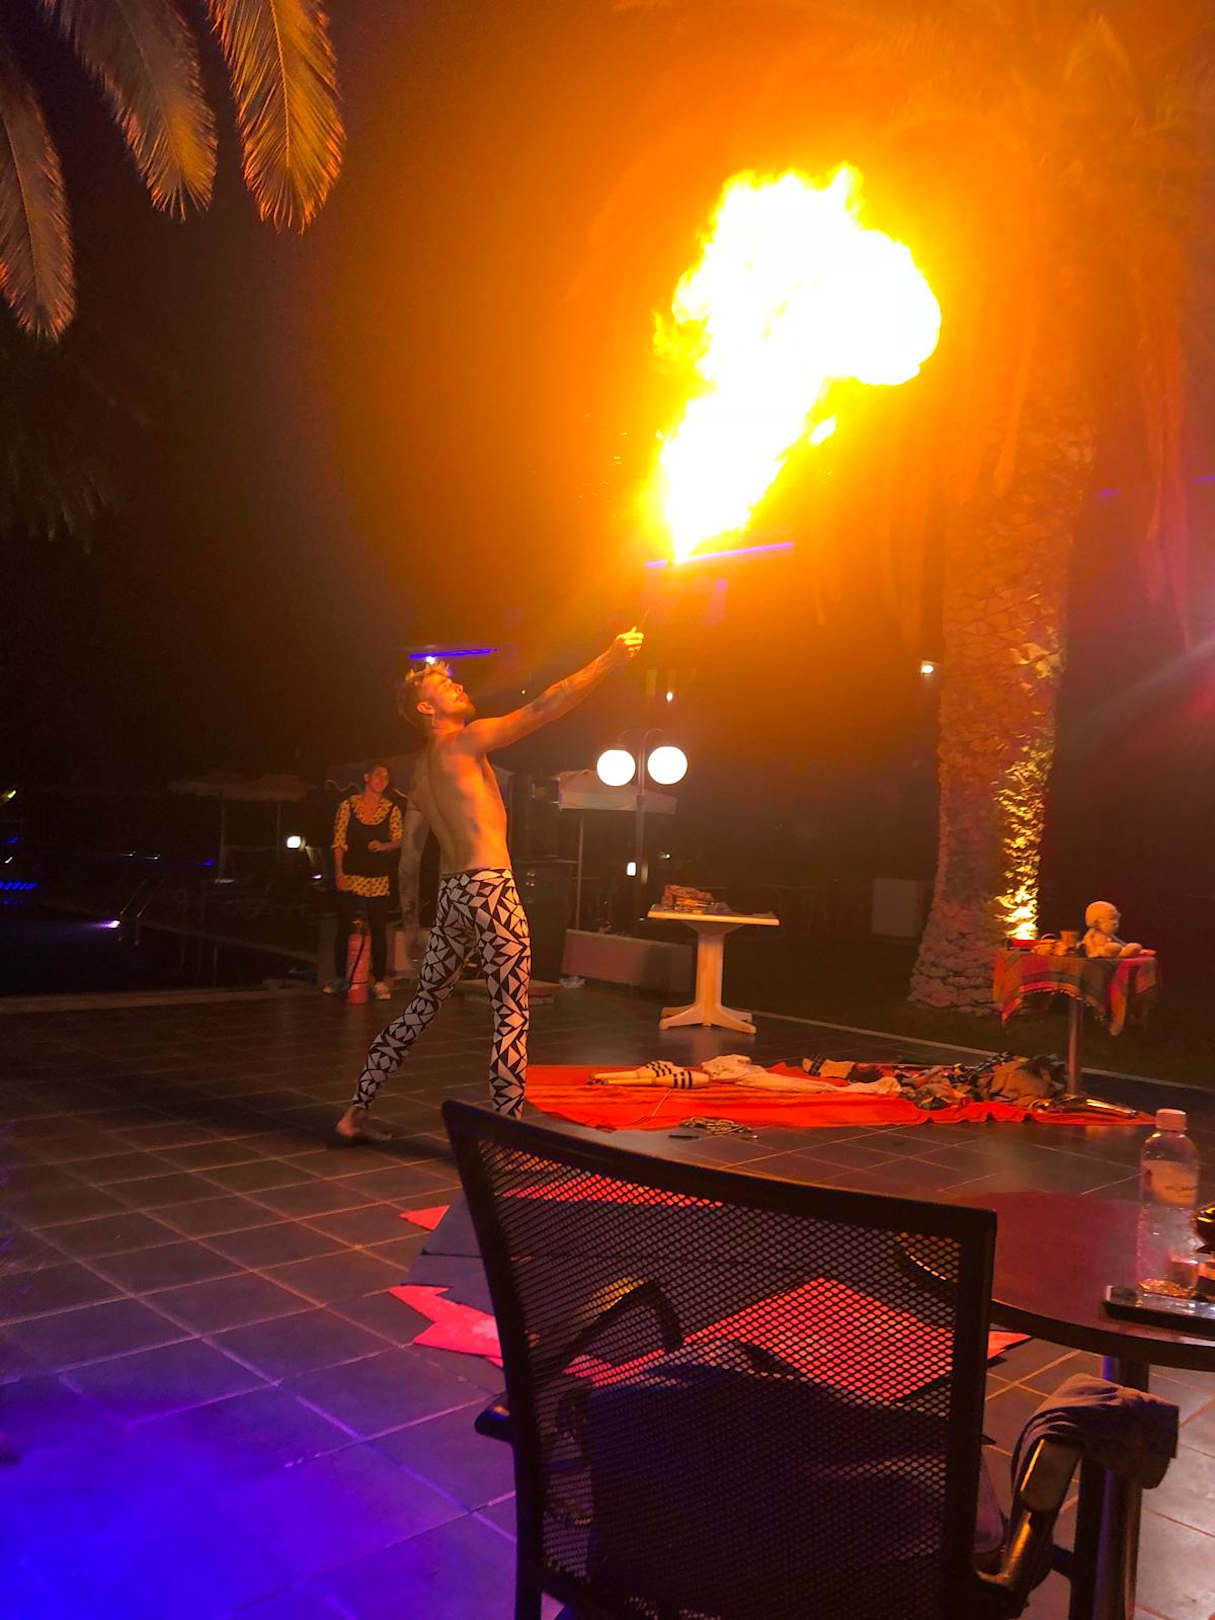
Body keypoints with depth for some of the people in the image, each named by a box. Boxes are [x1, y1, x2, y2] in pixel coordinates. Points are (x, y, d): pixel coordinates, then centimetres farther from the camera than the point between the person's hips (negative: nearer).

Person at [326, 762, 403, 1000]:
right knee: (344, 927, 3)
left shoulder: (392, 809, 5)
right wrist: (338, 871, -6)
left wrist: (384, 846, -14)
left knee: (378, 929, -3)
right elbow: (338, 841, 1)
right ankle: (339, 978, 16)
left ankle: (379, 981, 3)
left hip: (378, 879, 1)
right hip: (350, 877, 0)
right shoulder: (348, 805, 2)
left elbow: (398, 841, 7)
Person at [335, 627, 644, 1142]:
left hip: (449, 892, 9)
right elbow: (543, 709, -11)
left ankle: (356, 1112, 20)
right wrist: (608, 660, -10)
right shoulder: (467, 740, -6)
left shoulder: (421, 768, 18)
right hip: (489, 887, -9)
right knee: (512, 1013, -3)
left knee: (422, 1006, 15)